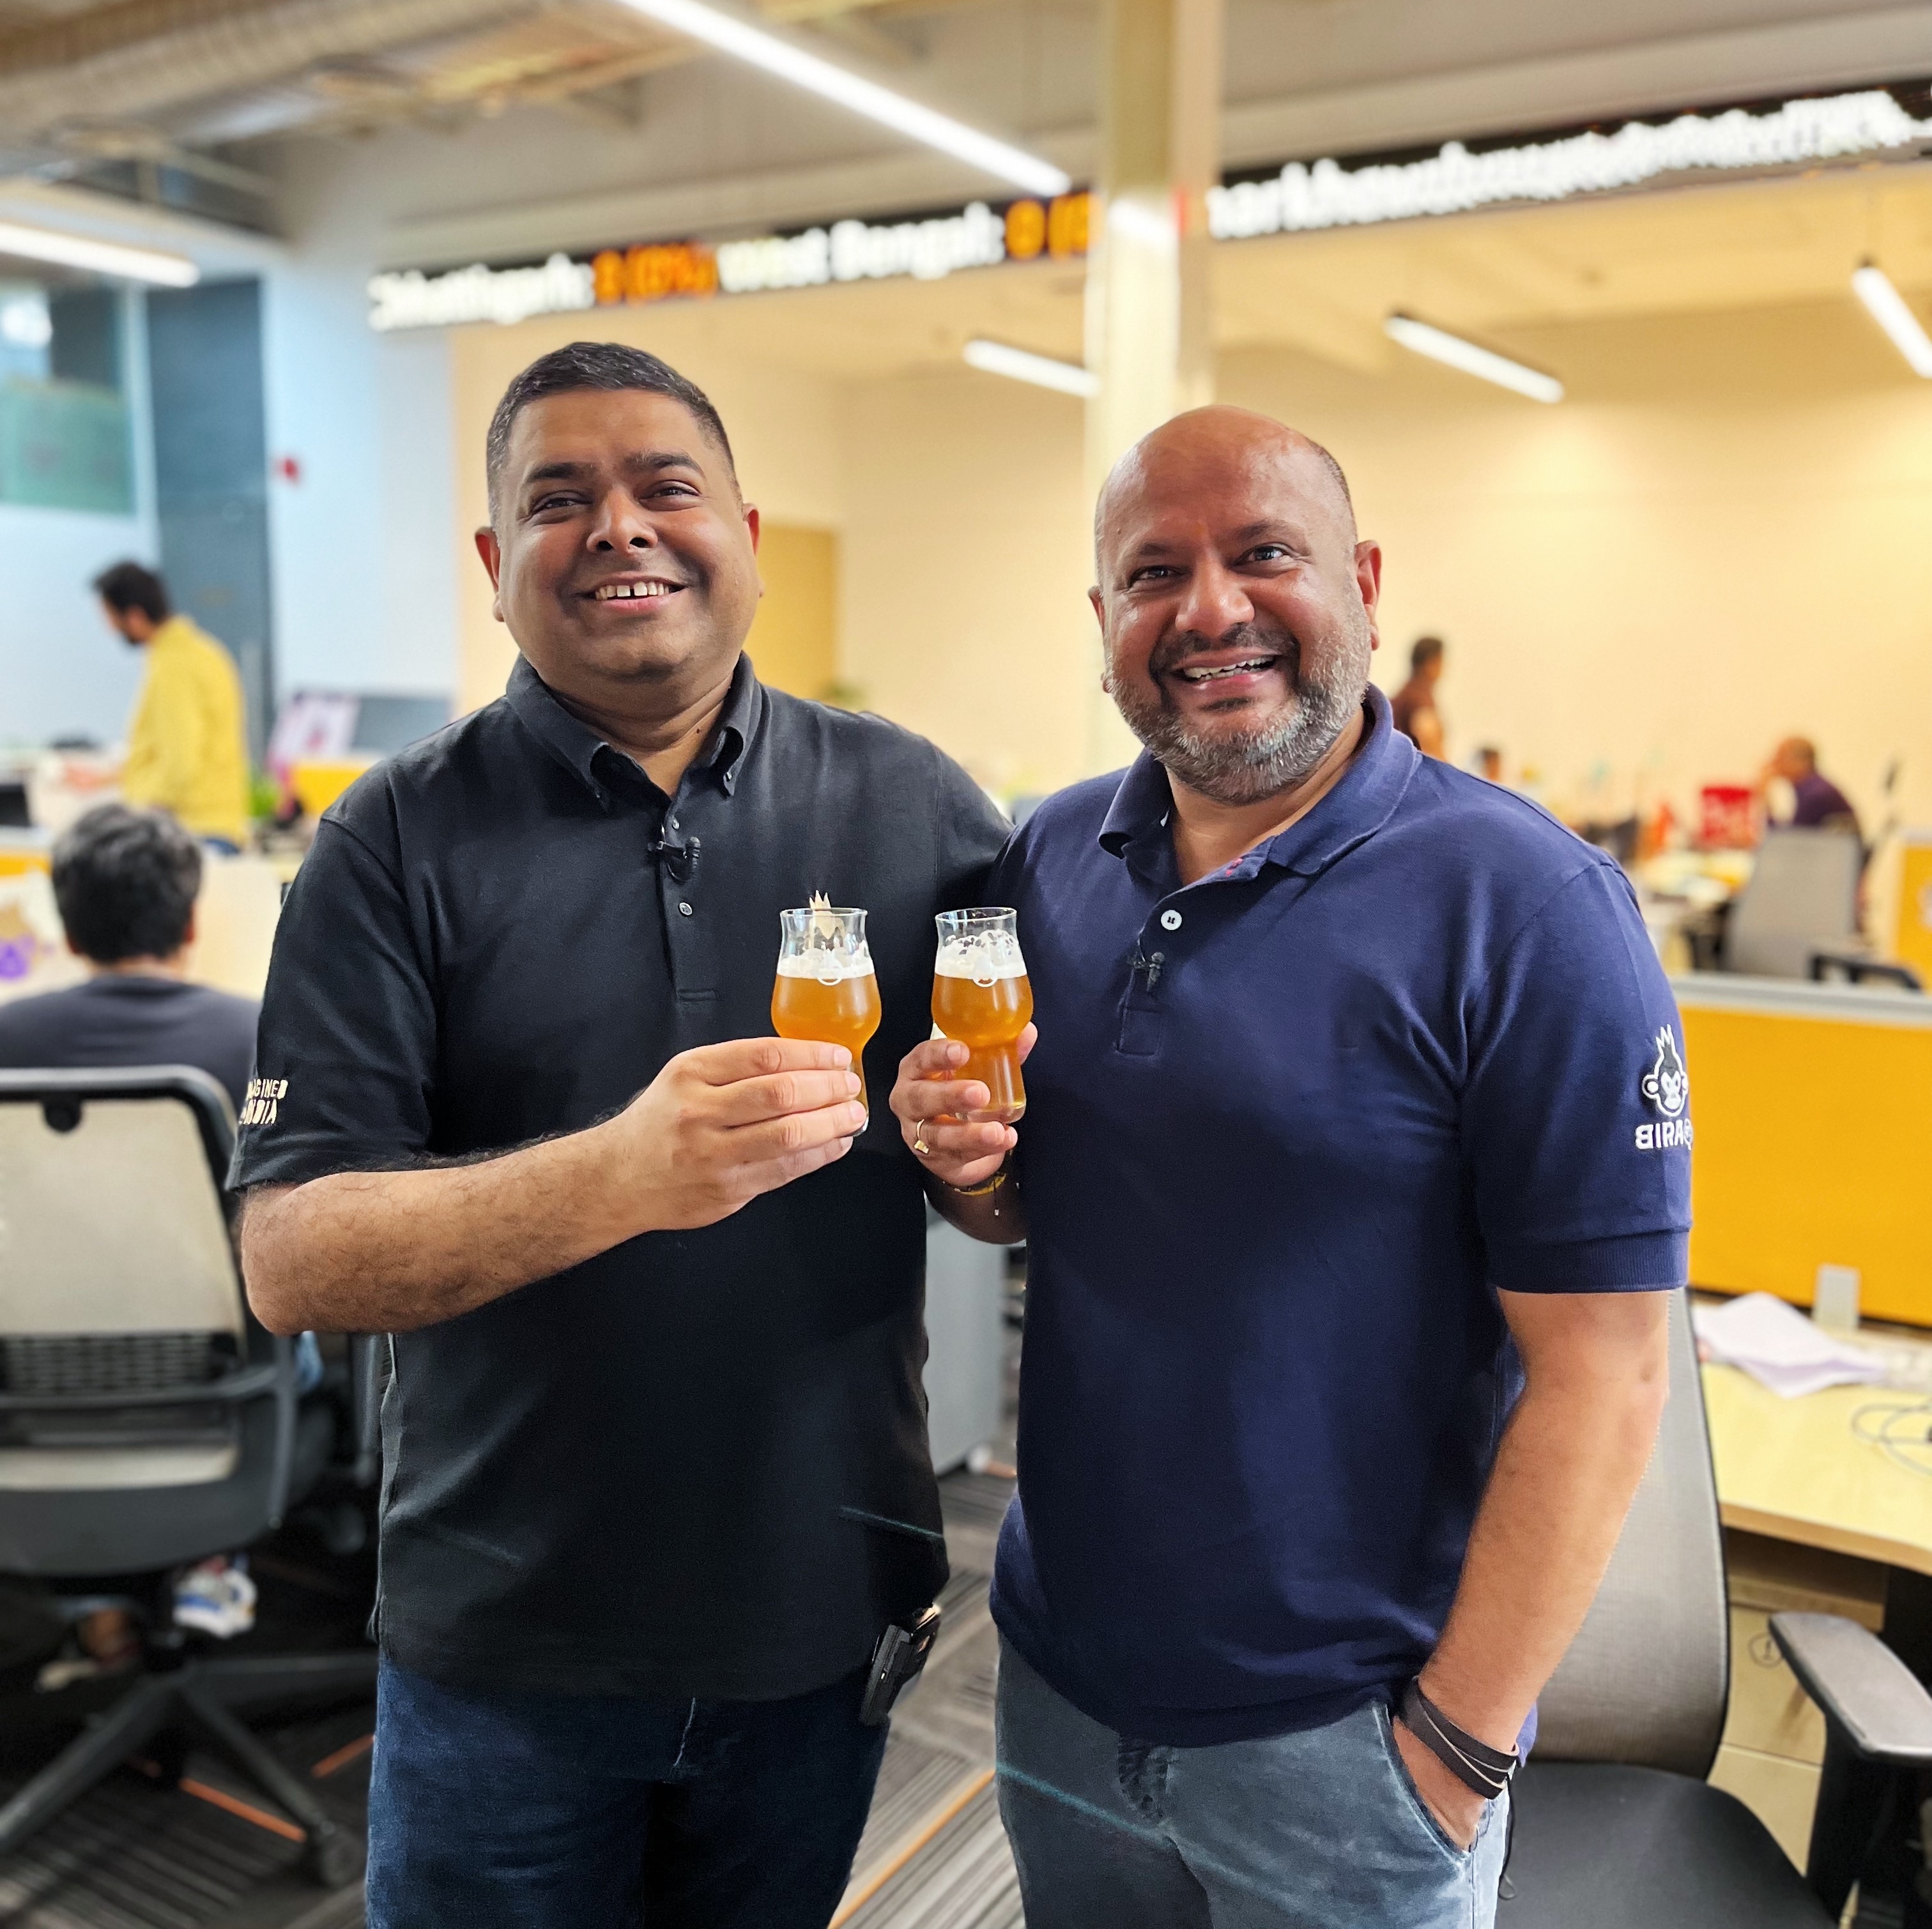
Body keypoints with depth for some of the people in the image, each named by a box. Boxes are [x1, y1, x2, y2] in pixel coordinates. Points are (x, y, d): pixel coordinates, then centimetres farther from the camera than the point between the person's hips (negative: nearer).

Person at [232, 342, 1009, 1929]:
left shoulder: (911, 803, -3)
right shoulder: (403, 843, -8)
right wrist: (625, 1173, -31)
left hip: (826, 1612, 2)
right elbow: (288, 1263, -14)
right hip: (507, 1640, -1)